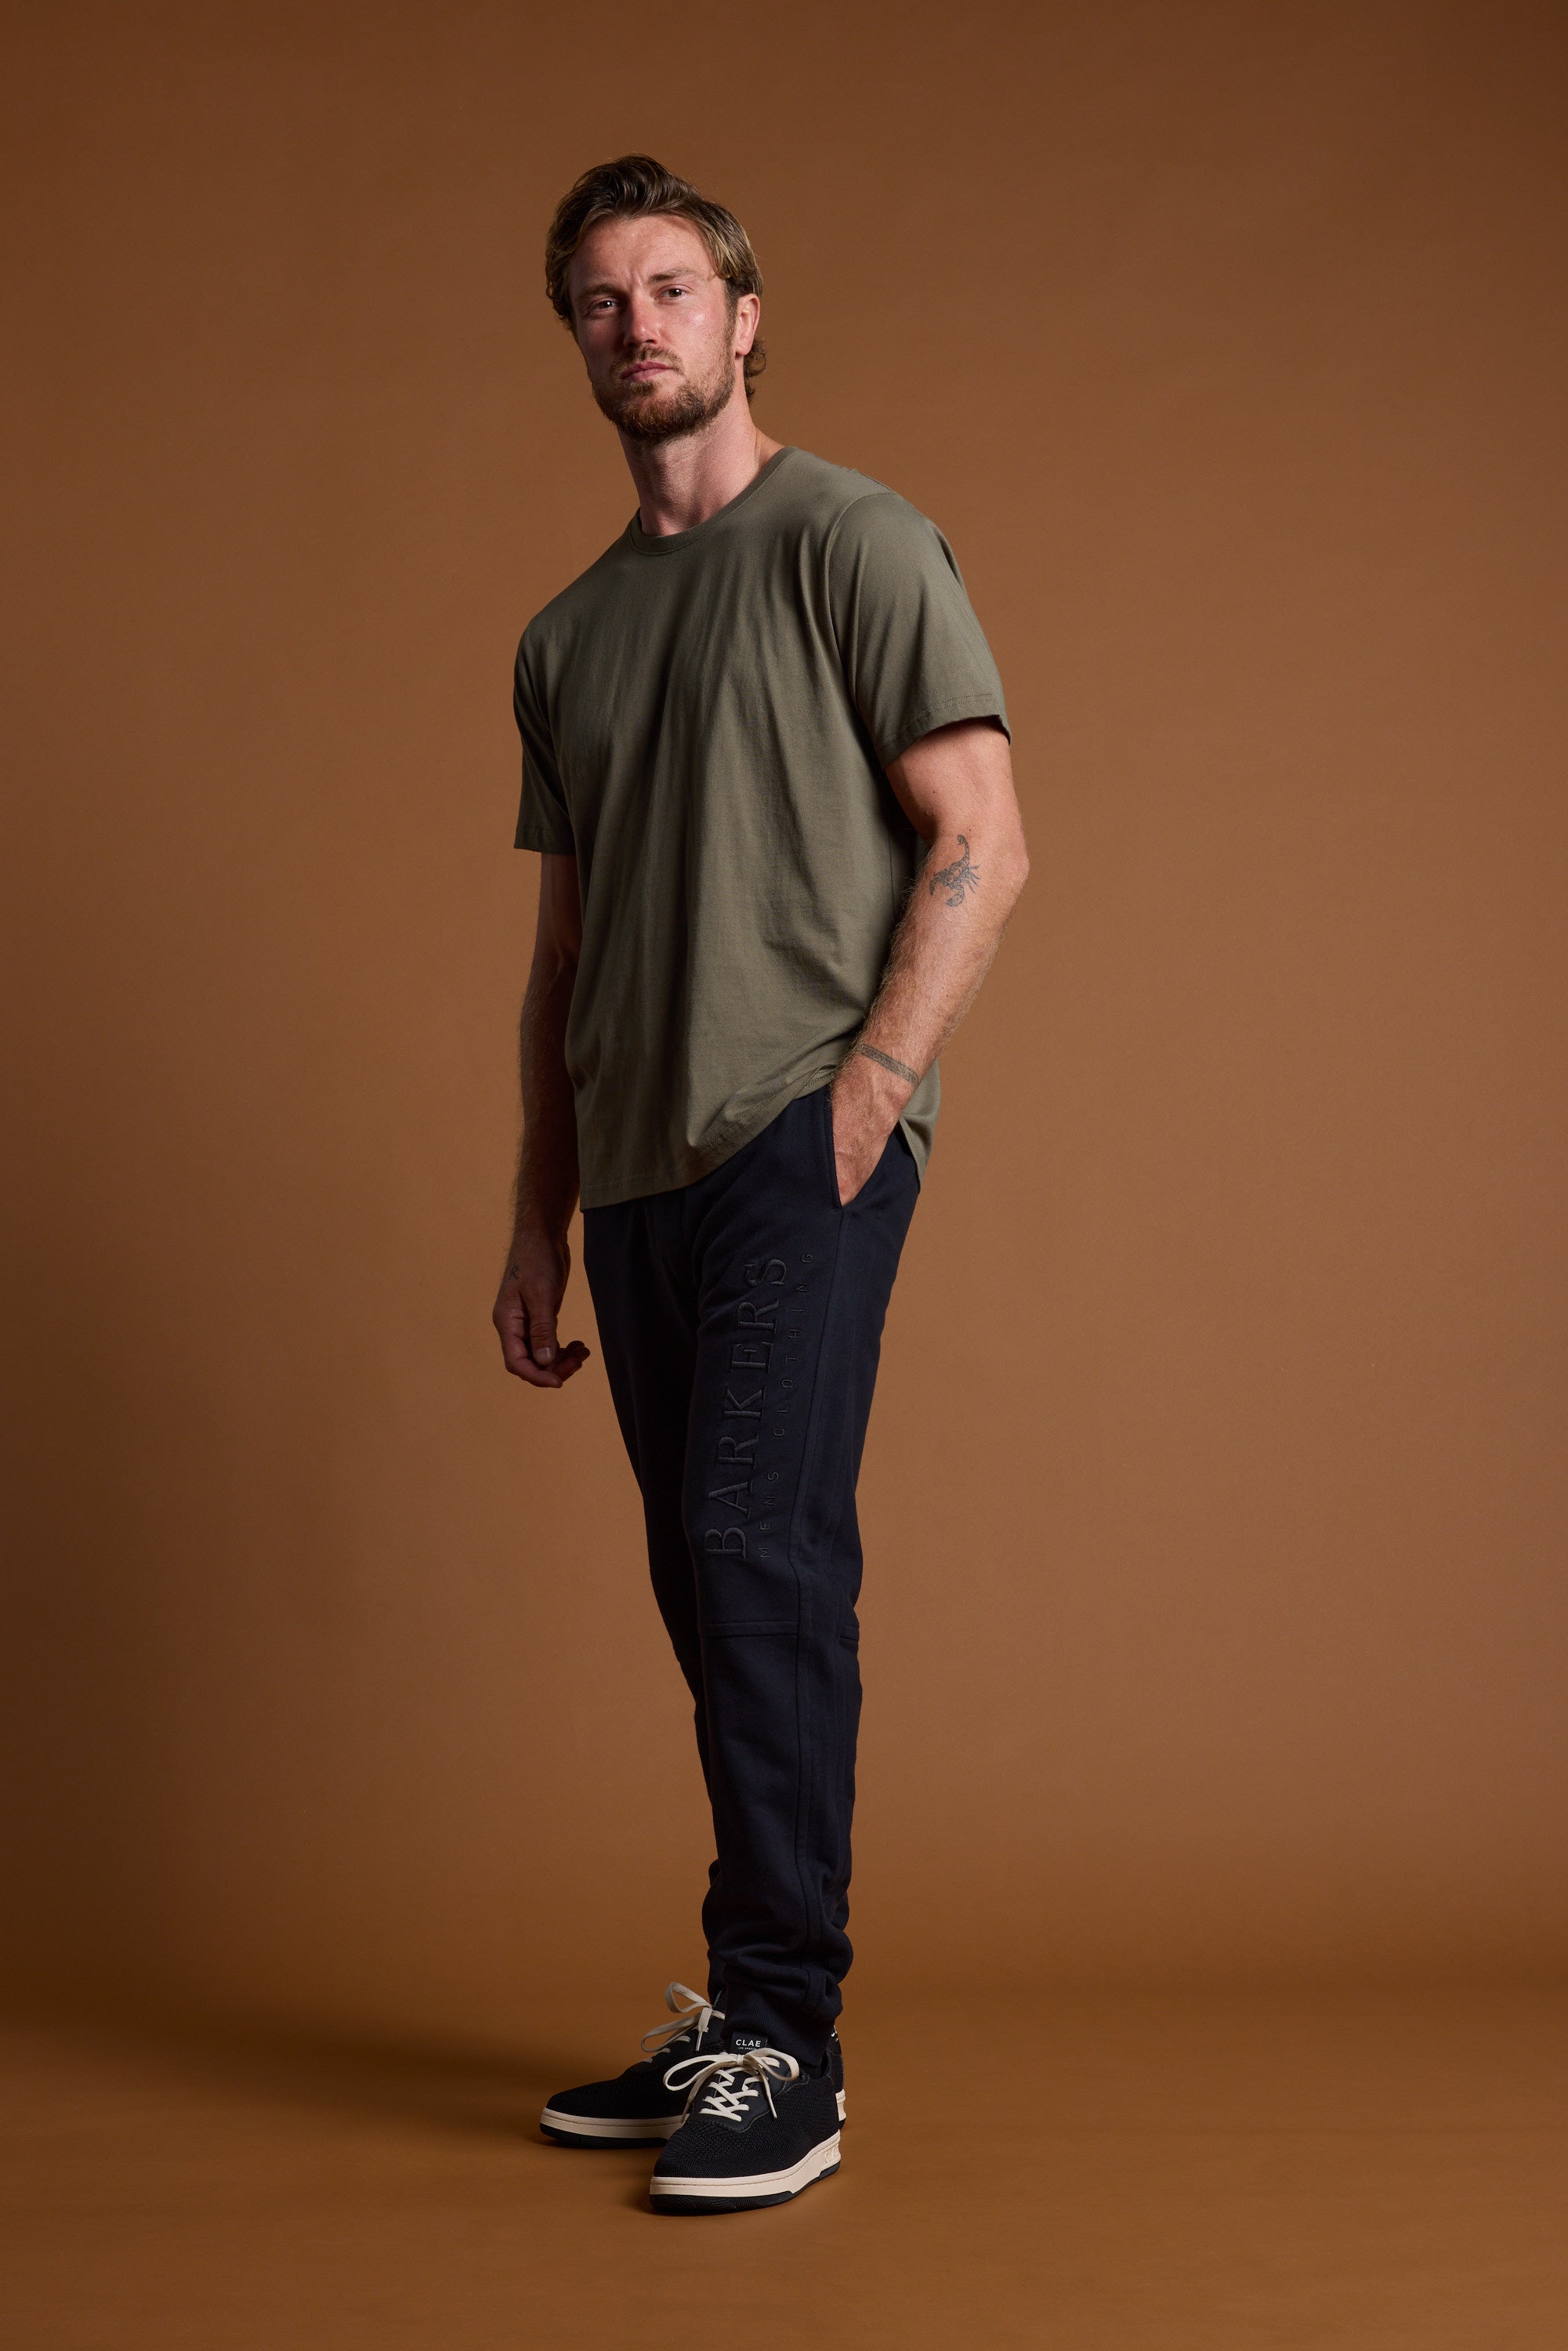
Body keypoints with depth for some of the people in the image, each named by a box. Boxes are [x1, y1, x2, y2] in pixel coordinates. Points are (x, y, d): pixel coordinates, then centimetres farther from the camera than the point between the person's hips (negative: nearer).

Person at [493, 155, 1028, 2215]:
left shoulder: (852, 544, 2)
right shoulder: (565, 636, 21)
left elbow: (982, 845, -5)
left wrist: (863, 1092, -15)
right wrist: (541, 1223, 16)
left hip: (803, 1138, -6)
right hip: (643, 1166, 6)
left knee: (759, 1545, -15)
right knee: (717, 1586, 8)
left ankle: (787, 2042, -8)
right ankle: (743, 2019, 16)